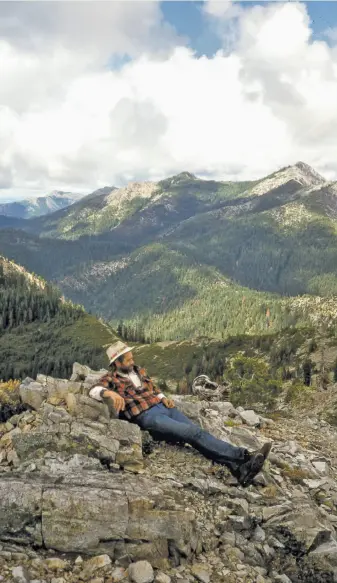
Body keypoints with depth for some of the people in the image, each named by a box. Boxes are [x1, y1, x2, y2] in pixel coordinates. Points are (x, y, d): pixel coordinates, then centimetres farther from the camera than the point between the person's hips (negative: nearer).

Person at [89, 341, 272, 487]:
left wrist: (164, 398, 8)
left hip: (163, 407, 7)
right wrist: (111, 393, -38)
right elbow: (94, 391, -17)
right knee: (195, 434, -21)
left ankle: (239, 469, -25)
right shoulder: (111, 379, 2)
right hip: (148, 416, -7)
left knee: (198, 431, -15)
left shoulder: (138, 371, 22)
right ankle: (244, 456, -26)